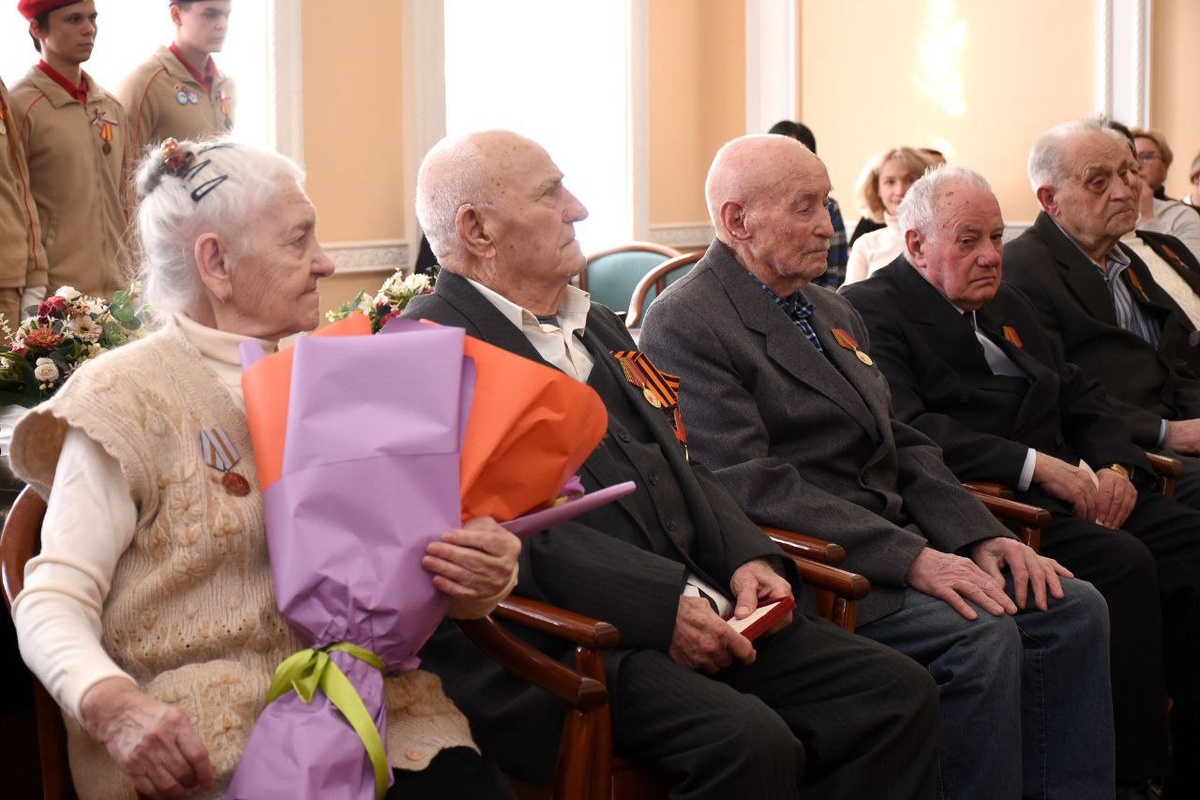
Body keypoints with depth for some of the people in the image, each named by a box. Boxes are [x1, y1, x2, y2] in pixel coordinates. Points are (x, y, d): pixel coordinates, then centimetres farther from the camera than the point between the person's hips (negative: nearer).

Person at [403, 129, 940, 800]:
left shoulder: (596, 324, 23)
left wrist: (745, 556, 2)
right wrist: (661, 606, -22)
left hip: (696, 612, 9)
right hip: (553, 640, -8)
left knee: (898, 693, -5)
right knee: (748, 741, -31)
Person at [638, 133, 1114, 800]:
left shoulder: (835, 313, 20)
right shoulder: (685, 325, -9)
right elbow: (752, 485, -19)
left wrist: (982, 537, 1)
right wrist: (908, 558, -22)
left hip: (897, 540, 9)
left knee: (1074, 608, -7)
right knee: (983, 637, -27)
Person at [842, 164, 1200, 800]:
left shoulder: (1008, 306, 26)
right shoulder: (874, 310, -1)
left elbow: (1083, 400, 23)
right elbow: (906, 430, -16)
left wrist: (1117, 467, 1)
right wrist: (1033, 465, -20)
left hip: (1075, 489, 8)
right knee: (1121, 562, -30)